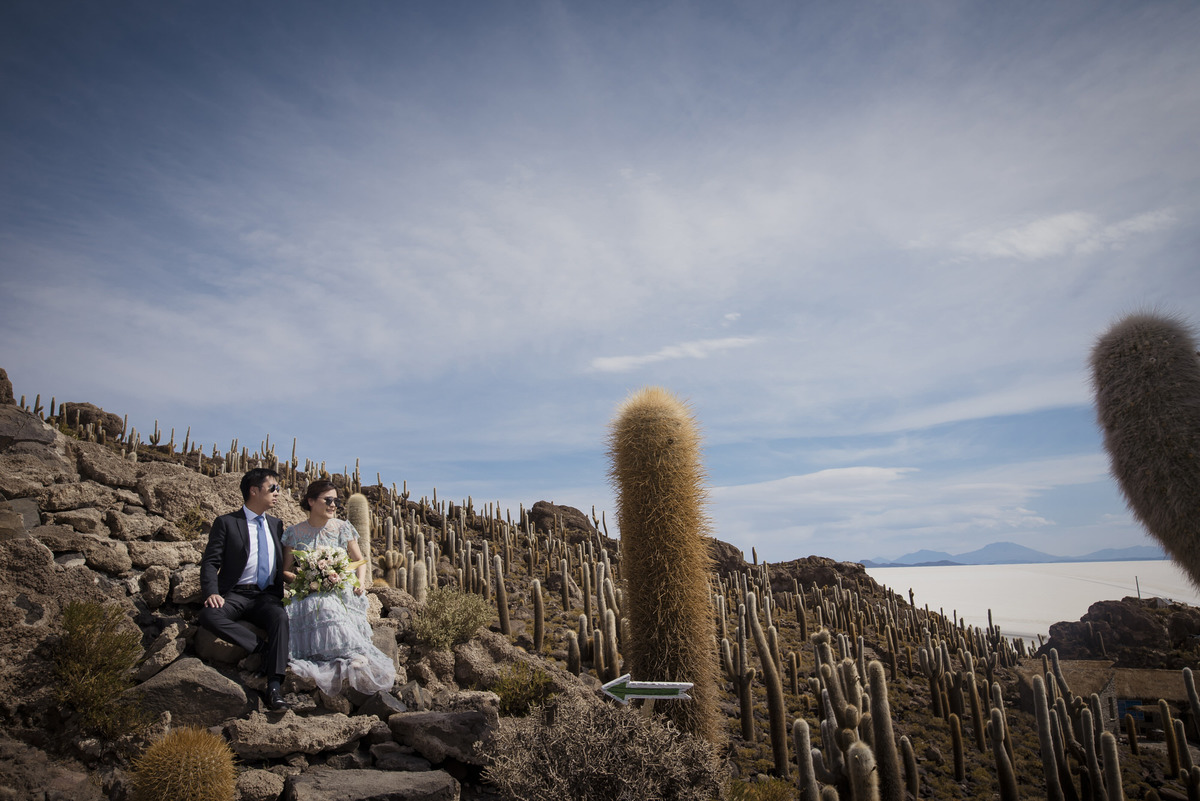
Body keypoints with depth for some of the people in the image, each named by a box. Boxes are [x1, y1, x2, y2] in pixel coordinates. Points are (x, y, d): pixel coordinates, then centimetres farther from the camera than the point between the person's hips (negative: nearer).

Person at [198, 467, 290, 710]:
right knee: (208, 615, -33)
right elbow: (210, 562, -2)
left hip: (268, 596, 2)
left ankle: (274, 686, -35)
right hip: (236, 595, -2)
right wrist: (212, 592, -20)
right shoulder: (226, 523, 5)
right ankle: (264, 649, -28)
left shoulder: (276, 524, 19)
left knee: (280, 616, -31)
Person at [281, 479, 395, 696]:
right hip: (309, 595, 0)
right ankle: (352, 661, -33)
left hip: (342, 592, 0)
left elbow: (360, 561, 14)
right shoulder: (295, 533, 10)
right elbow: (286, 571, 10)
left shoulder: (343, 528, 10)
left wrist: (361, 581, -7)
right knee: (326, 609, -35)